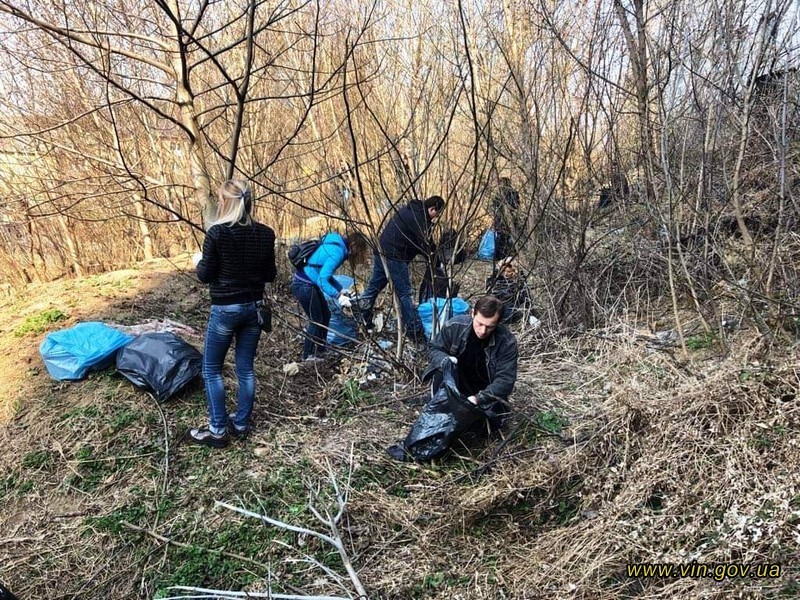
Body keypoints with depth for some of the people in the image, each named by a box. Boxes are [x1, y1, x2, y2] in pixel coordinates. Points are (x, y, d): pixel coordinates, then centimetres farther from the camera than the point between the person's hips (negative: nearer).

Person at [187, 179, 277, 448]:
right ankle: (241, 424, 23)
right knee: (245, 368, 14)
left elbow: (205, 275, -9)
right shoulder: (265, 234, -2)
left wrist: (199, 260, 12)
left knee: (211, 369, 10)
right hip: (253, 308, 5)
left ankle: (218, 430, 12)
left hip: (225, 310, -4)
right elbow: (270, 275, 4)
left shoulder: (217, 233, -15)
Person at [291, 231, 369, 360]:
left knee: (325, 315, 16)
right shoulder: (337, 252, -23)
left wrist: (340, 290, 8)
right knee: (316, 320, 1)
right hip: (303, 285, -10)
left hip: (309, 284, 10)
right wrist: (338, 297, -26)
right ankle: (308, 356, 15)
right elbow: (322, 279, -27)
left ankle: (319, 351, 27)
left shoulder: (337, 246, 7)